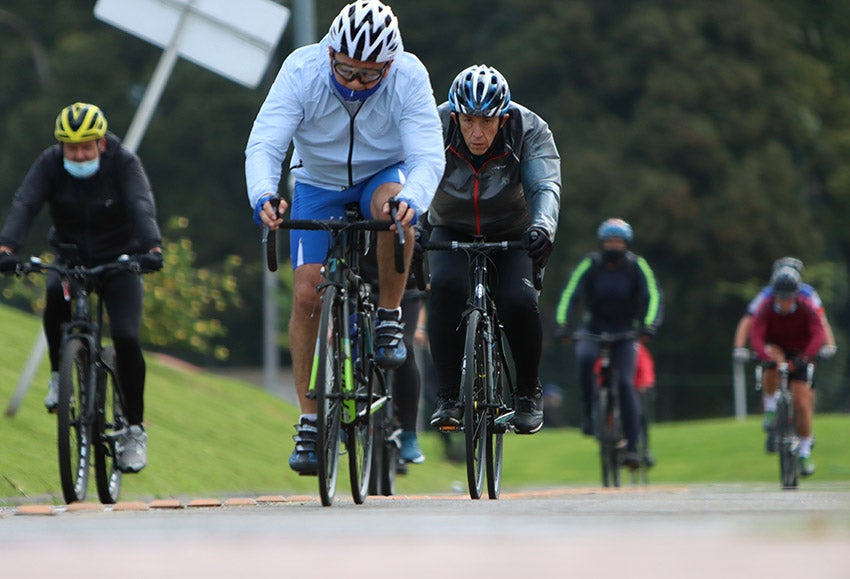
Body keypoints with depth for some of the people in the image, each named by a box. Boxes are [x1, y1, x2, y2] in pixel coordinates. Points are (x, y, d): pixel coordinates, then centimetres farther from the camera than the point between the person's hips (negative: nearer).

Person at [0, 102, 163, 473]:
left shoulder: (124, 163, -18)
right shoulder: (50, 164, -14)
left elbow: (142, 207, -33)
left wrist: (152, 248, -53)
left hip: (119, 261, -1)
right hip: (70, 258, 1)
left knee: (126, 338, -19)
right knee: (56, 294, -33)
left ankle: (135, 429, -5)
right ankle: (59, 373, -10)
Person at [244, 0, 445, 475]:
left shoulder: (409, 77, -27)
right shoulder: (302, 71, -27)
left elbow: (428, 156, -32)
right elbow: (264, 145, -31)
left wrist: (411, 200, -53)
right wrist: (263, 196, -51)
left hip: (383, 174, -1)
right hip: (319, 183, 1)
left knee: (392, 203, -38)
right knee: (307, 295, -13)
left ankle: (390, 318, -16)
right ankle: (310, 421, -2)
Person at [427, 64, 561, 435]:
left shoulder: (529, 131, -23)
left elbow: (545, 186, -34)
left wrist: (543, 225, -55)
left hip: (512, 234, 0)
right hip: (452, 231, 0)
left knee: (518, 301, -27)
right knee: (446, 286, -31)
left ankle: (528, 392, -1)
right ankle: (448, 397, -22)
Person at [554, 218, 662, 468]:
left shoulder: (637, 266, -9)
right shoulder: (589, 265, -10)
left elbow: (653, 296, -17)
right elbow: (570, 295, -18)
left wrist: (649, 325, -36)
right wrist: (562, 324, -34)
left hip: (624, 332, 0)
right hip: (595, 330, 0)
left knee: (625, 383, -16)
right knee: (585, 356, -33)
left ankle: (632, 447, -13)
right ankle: (587, 410, -16)